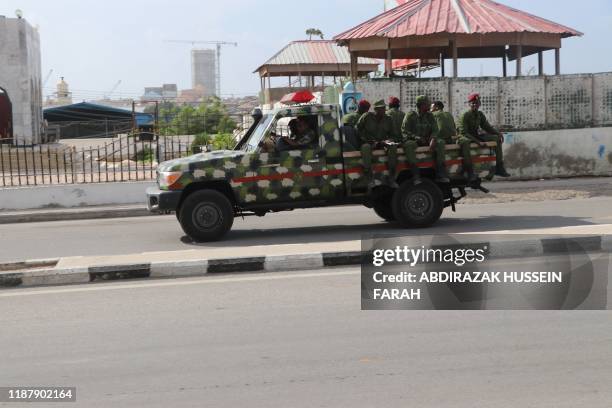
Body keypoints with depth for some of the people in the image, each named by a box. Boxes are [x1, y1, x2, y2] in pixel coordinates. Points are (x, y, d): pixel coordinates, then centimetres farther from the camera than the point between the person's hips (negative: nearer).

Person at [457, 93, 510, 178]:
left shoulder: (480, 115, 6)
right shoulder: (465, 116, -15)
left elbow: (487, 127, 14)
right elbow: (463, 133, -21)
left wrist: (498, 133, -6)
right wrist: (478, 142, -29)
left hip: (476, 136, 8)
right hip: (465, 137, -8)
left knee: (497, 138, -1)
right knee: (464, 142, -44)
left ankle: (499, 168, -1)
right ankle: (470, 171, -47)